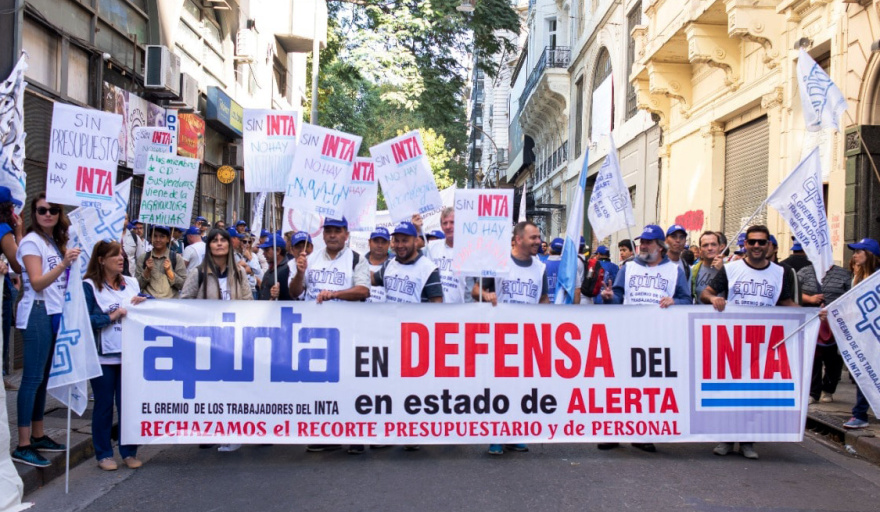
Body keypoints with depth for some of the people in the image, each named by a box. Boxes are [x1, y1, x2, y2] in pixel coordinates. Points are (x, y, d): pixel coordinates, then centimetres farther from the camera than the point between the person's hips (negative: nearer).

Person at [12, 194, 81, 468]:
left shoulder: (56, 242, 16)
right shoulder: (31, 242, -7)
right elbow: (37, 283, -18)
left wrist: (72, 261, 8)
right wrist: (63, 264, -30)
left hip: (55, 313, 8)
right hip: (37, 313, -8)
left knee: (43, 376, 11)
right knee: (33, 378, -8)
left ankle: (38, 435, 18)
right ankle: (23, 446, -6)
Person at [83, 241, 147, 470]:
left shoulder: (131, 283, 10)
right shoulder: (89, 286, -5)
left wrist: (138, 306, -3)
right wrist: (113, 315, -16)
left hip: (129, 354, 4)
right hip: (103, 355, -4)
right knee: (104, 404, 6)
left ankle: (129, 452, 17)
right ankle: (103, 454, 17)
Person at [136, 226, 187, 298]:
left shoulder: (177, 258, 4)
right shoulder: (143, 258, 8)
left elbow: (183, 285, 0)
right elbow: (138, 285, 6)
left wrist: (168, 271, -8)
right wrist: (147, 270, -6)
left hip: (170, 300, -1)